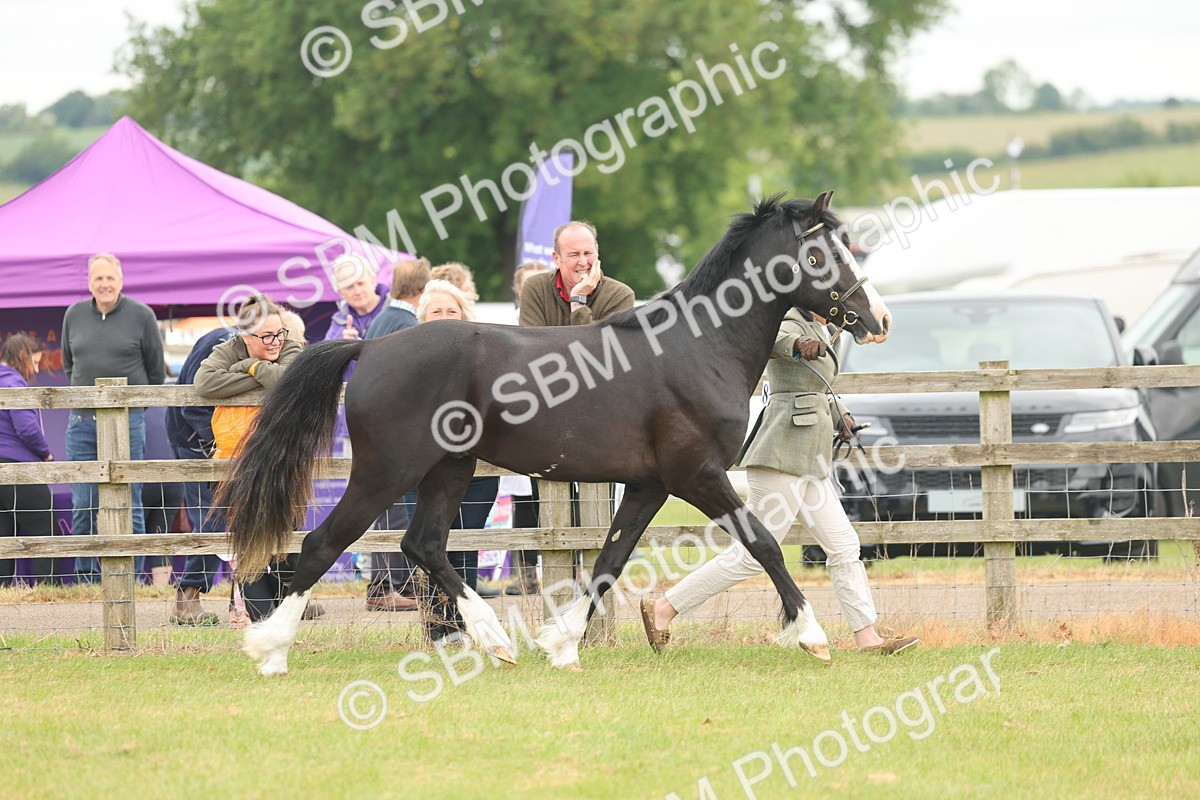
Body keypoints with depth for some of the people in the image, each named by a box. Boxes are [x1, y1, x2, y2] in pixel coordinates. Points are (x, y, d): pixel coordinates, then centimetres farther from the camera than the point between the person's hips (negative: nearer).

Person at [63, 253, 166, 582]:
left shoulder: (141, 315, -1)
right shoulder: (74, 315, 8)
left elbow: (156, 370, 7)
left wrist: (138, 402, 9)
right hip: (82, 422, 3)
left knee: (128, 503, -1)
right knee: (83, 505, 2)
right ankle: (85, 577, 10)